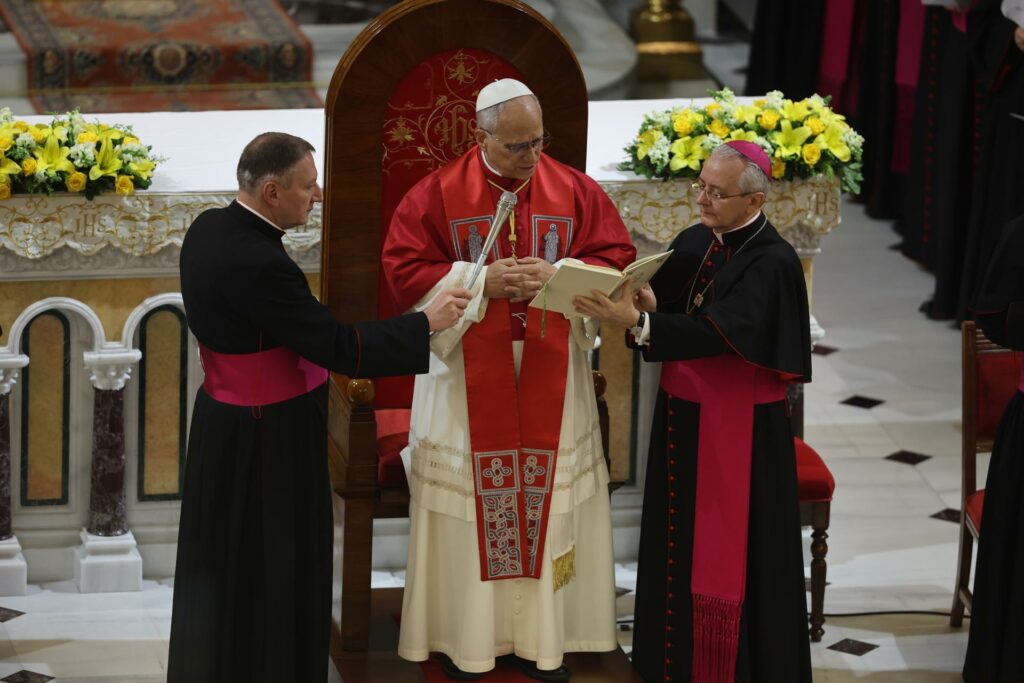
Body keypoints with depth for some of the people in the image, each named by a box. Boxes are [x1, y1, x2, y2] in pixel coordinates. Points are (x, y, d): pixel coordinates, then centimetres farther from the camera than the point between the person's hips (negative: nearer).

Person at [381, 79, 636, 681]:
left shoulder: (575, 192, 3)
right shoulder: (438, 195, -3)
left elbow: (616, 261, 2)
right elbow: (405, 271, -6)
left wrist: (558, 276, -16)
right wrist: (481, 282, -17)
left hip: (551, 377, 2)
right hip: (468, 377, -2)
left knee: (548, 496, 3)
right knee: (471, 493, 2)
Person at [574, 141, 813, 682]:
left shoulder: (771, 263, -17)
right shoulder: (692, 243, 6)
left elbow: (717, 333, -28)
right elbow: (669, 317, 6)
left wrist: (636, 322, -34)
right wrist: (648, 307, -17)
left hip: (739, 432, -7)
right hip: (681, 417, 7)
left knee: (731, 555, 1)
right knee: (679, 548, 13)